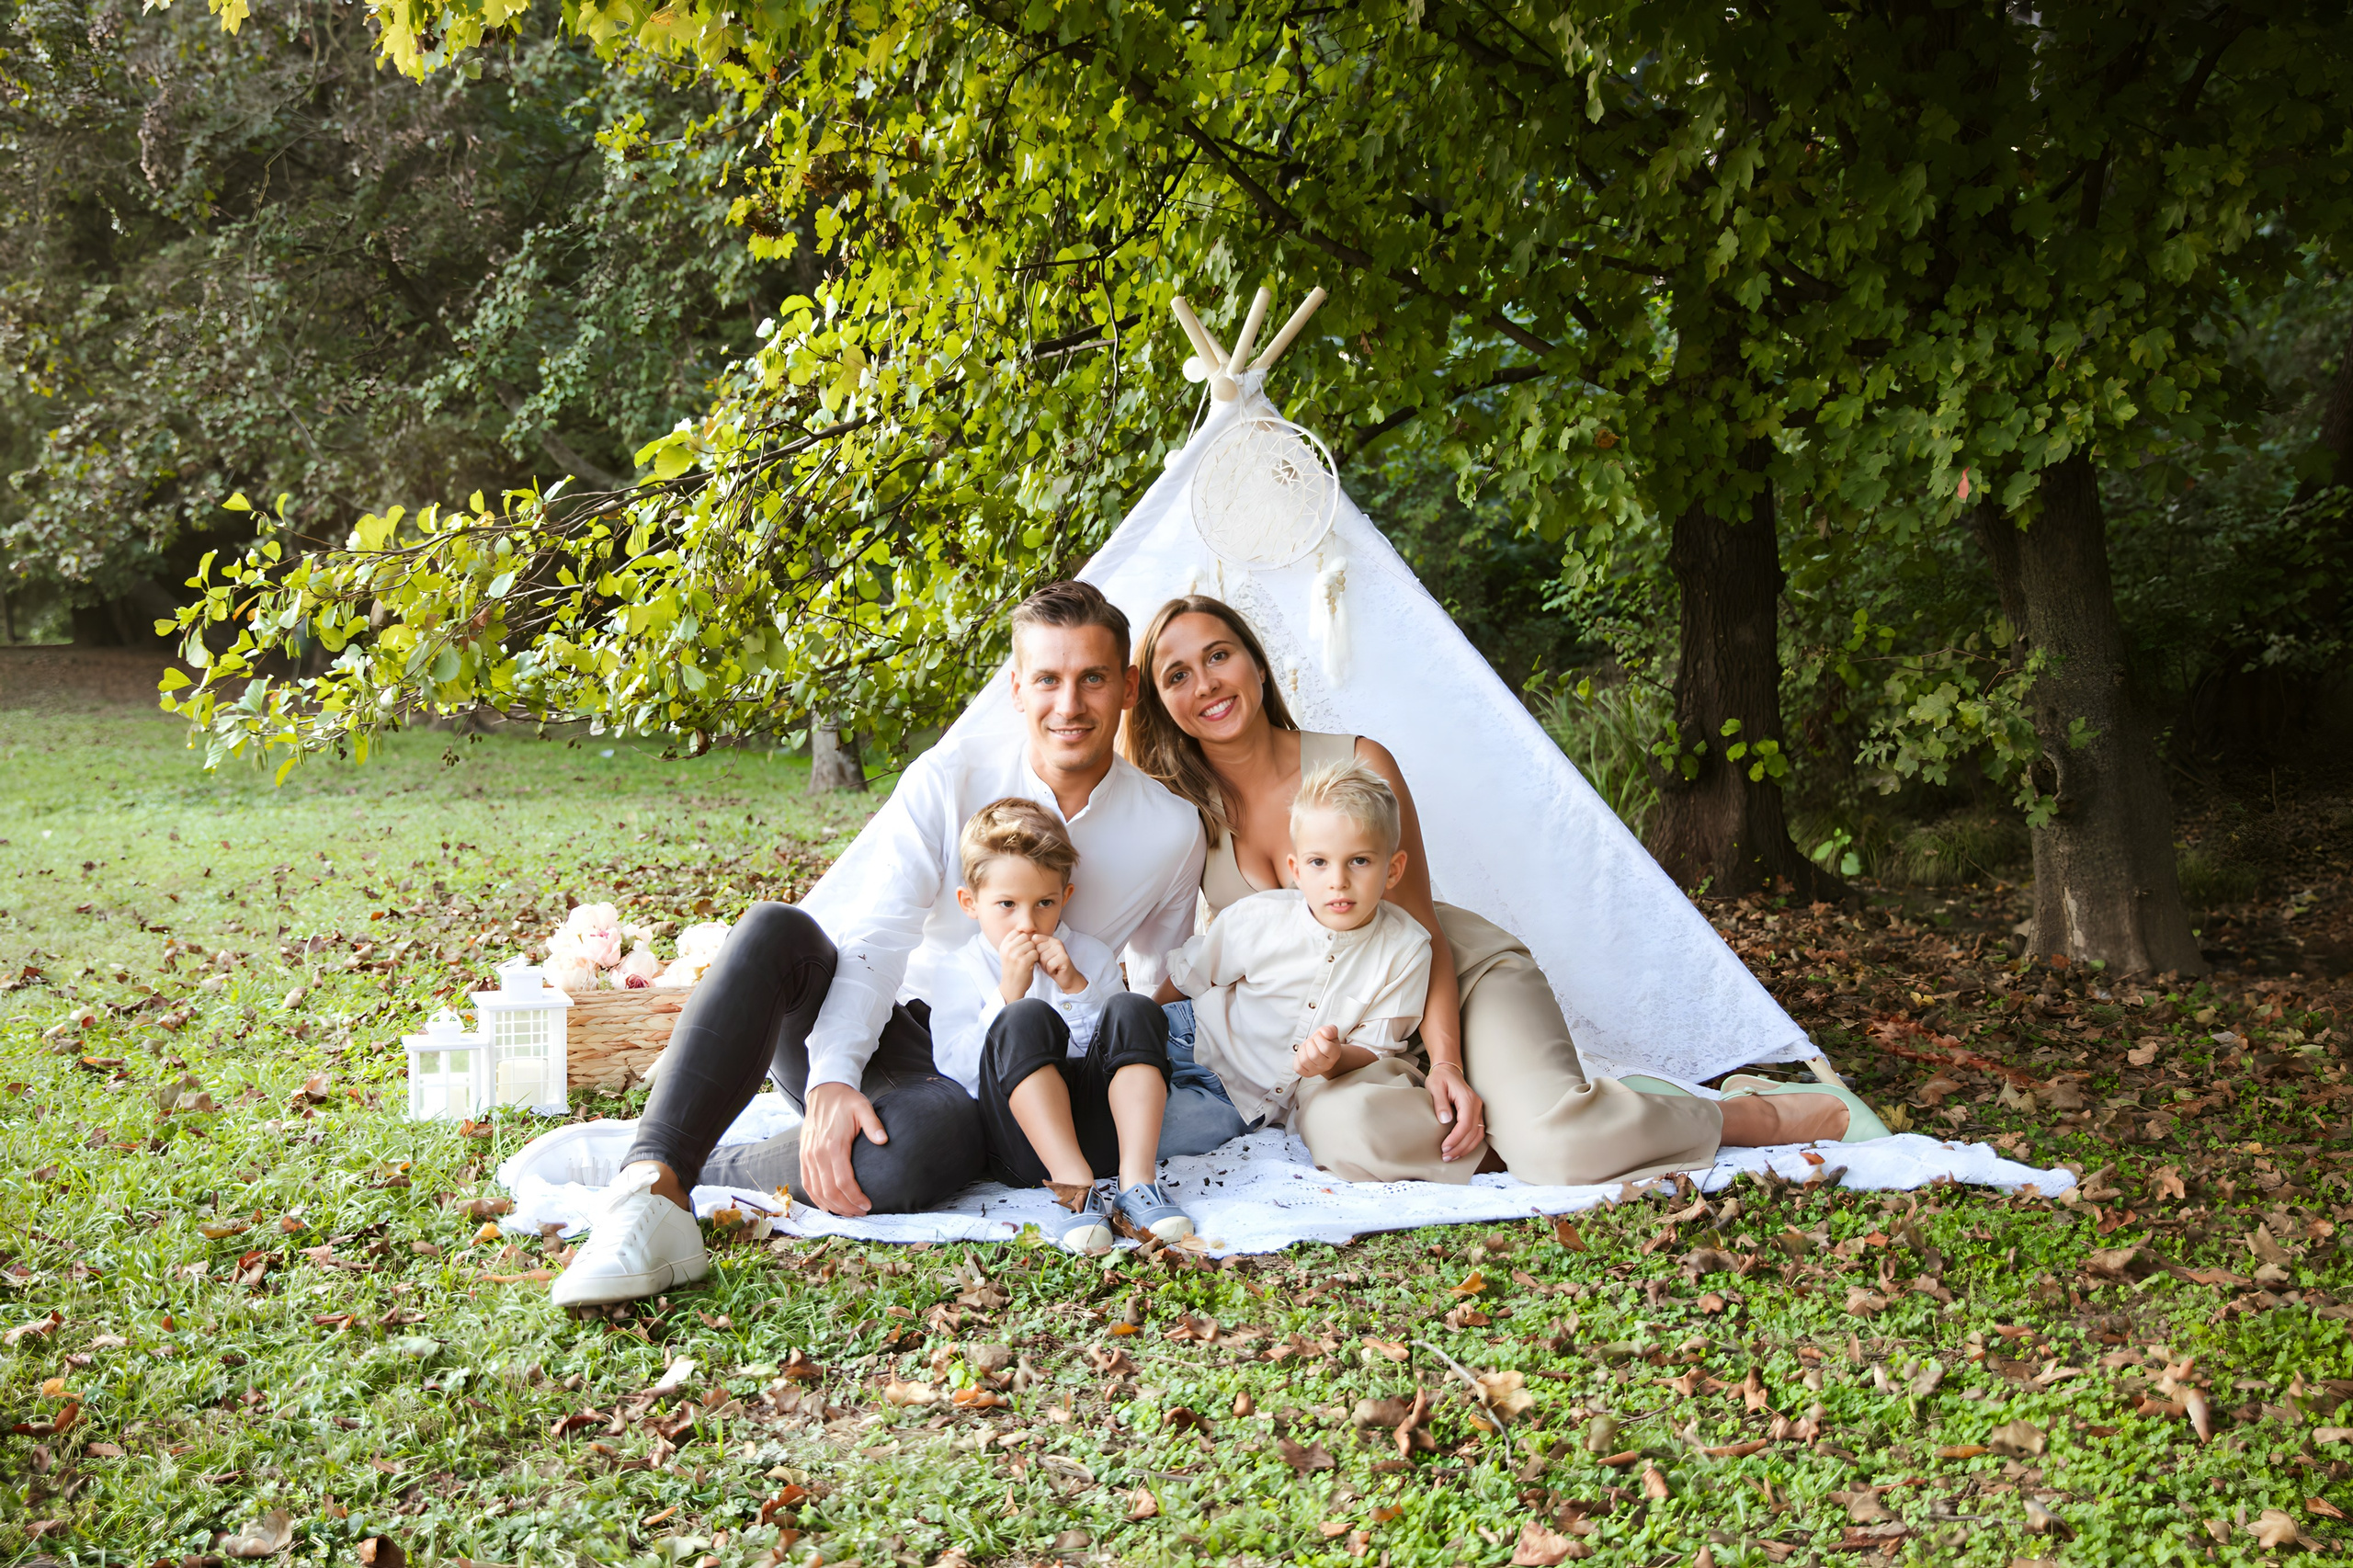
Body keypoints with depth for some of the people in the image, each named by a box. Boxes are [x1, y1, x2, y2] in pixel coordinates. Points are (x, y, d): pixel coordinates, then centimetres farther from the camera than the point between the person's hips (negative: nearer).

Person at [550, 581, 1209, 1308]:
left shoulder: (1172, 831, 0)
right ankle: (651, 1180, -39)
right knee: (774, 931, -32)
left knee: (928, 1142, -39)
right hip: (861, 1034, 1)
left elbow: (1159, 990, 18)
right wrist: (832, 1079, -28)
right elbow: (874, 934, -15)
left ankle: (695, 1176, -21)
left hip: (978, 1079, -1)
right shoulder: (954, 776, -3)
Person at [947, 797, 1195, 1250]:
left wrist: (1077, 988, -5)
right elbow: (956, 1068, -6)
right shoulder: (965, 972, 8)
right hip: (1022, 1140, -2)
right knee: (1025, 1019, -28)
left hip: (1100, 1128, 3)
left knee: (1133, 1010, -20)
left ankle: (1137, 1179, -31)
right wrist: (1008, 993, -14)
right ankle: (1075, 1188, -40)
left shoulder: (1091, 956, 16)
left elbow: (1130, 1042, 7)